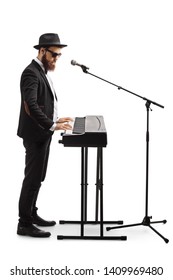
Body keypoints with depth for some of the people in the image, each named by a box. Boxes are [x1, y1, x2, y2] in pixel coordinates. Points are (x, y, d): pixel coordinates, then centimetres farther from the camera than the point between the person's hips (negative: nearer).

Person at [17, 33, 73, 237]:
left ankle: (31, 214, 25)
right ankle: (24, 224, 0)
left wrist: (54, 120, 13)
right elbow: (31, 106, -28)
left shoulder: (42, 72, 15)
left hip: (42, 133, 10)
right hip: (35, 134, -10)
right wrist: (52, 125, -30)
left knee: (37, 177, 15)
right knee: (33, 178, -6)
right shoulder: (31, 72, -17)